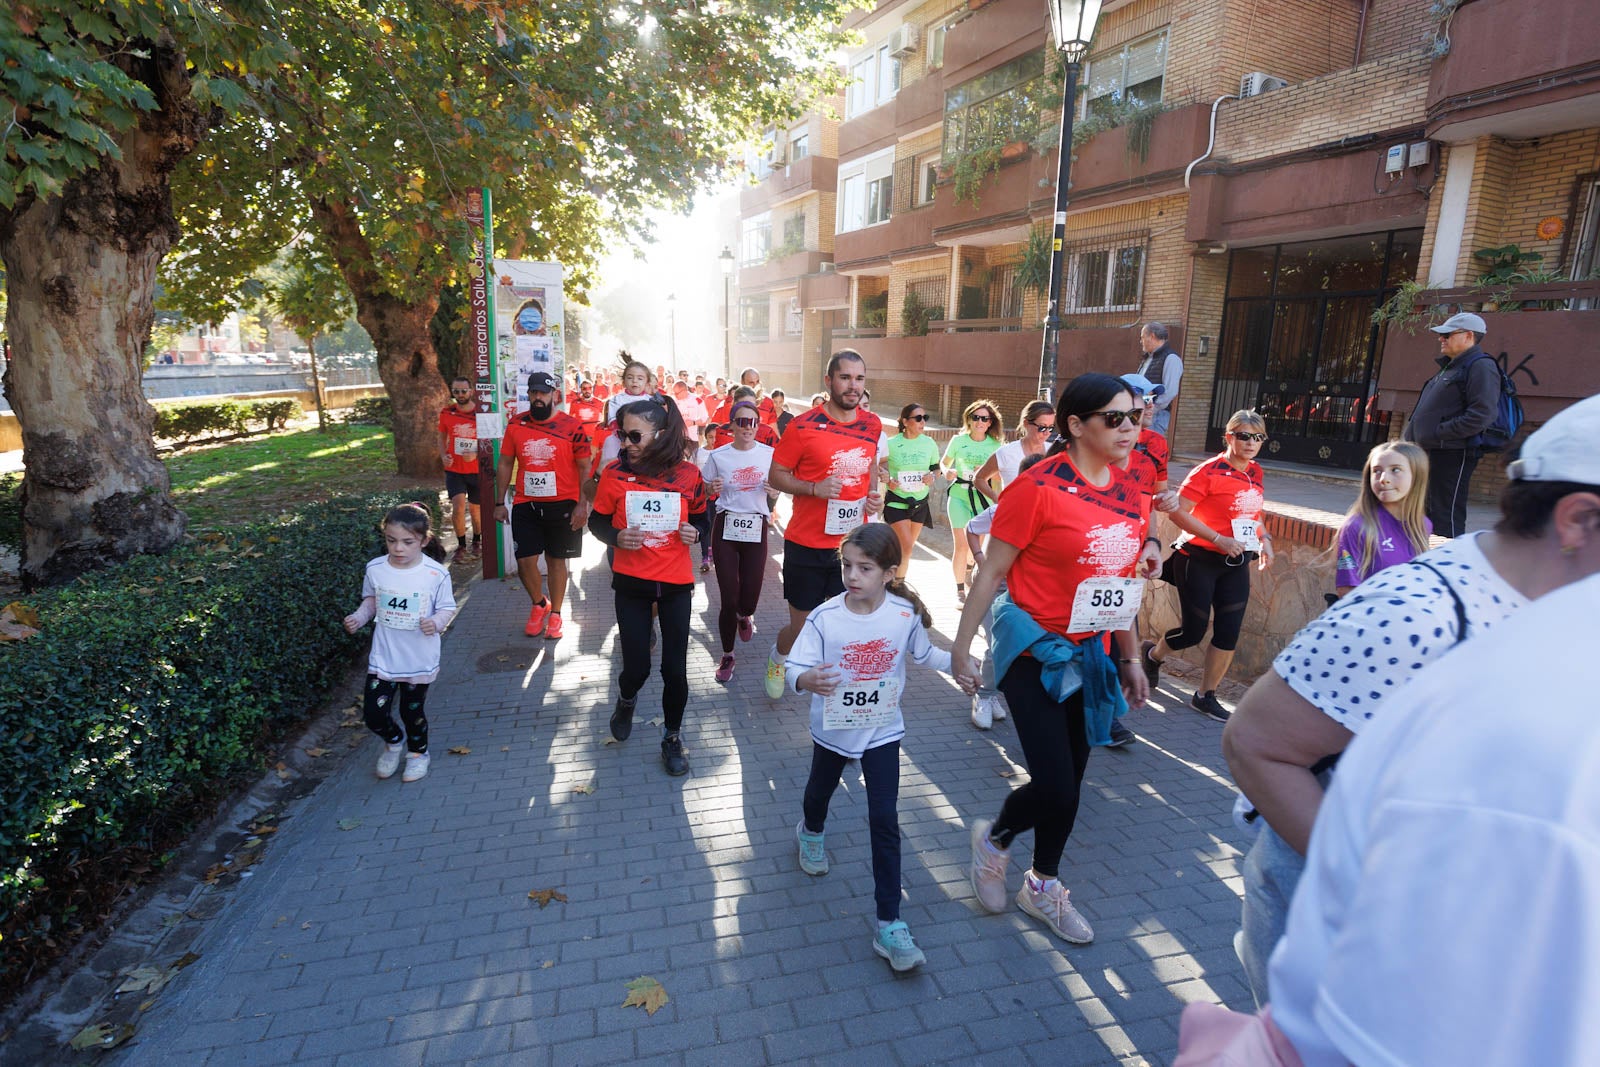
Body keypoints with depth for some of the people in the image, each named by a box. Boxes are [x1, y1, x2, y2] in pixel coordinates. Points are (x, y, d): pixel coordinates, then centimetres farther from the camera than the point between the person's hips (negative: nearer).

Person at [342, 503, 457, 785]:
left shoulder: (436, 574, -16)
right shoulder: (375, 569, -8)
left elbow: (447, 608, -6)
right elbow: (371, 600, 10)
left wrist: (436, 622, -25)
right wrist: (359, 617, -8)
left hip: (420, 661, -2)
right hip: (383, 658, 2)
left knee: (412, 711, 13)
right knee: (374, 715, 3)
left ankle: (418, 752, 43)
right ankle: (394, 741, 38)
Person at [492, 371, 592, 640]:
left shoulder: (573, 426, -7)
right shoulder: (515, 425, 2)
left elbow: (585, 467, -4)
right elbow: (505, 464, 9)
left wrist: (582, 504, -11)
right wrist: (500, 503, 7)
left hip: (562, 505, -2)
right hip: (525, 505, 2)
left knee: (556, 560, 8)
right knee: (525, 560, 1)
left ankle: (555, 614, 25)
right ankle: (539, 604, 29)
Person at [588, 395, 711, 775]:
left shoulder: (688, 474, -6)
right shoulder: (615, 473, -7)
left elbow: (702, 520, 8)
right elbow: (597, 521, 4)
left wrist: (695, 533, -14)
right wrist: (616, 537, -16)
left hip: (676, 583, 0)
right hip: (631, 583, 0)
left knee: (675, 668, 3)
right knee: (636, 666, 2)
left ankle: (672, 737, 27)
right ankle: (626, 700, 40)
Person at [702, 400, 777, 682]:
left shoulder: (769, 454, 0)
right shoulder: (718, 455, -2)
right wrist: (712, 488, -16)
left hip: (756, 529, 1)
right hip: (726, 528, -1)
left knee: (749, 600, 2)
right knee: (729, 599, -4)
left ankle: (743, 617, 43)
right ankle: (727, 656, 20)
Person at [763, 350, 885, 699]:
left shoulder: (873, 425, 4)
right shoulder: (803, 426, -11)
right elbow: (776, 475, -5)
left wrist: (874, 495, 0)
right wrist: (814, 488, -21)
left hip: (853, 545, 4)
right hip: (807, 545, -4)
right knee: (801, 629, 8)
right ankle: (778, 656, 43)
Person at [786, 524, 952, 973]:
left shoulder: (904, 615, -15)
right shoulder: (824, 617, -22)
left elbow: (924, 653, 5)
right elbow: (795, 665, -25)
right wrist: (807, 680, -45)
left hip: (883, 732, 0)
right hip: (833, 729, 1)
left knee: (885, 822, -4)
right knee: (820, 789, 28)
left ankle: (890, 926, 8)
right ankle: (812, 832, 65)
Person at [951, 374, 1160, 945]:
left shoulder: (1130, 492, 5)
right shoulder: (1038, 487, -16)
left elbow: (1121, 581, 14)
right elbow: (991, 571, -13)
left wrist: (1130, 658, 16)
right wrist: (961, 647, -12)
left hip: (1093, 656, 7)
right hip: (1036, 655, -6)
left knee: (1069, 781, 16)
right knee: (1054, 789, -7)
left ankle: (1043, 886, 38)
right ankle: (994, 839, 27)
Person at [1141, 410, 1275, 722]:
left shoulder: (1255, 473, 8)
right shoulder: (1209, 471, -14)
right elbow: (1178, 512, -20)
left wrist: (1265, 540, 4)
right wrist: (1219, 539, -23)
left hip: (1236, 564, 6)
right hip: (1200, 561, -6)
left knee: (1229, 632, 4)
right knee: (1193, 631, -1)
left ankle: (1205, 696, 20)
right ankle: (1152, 655, 31)